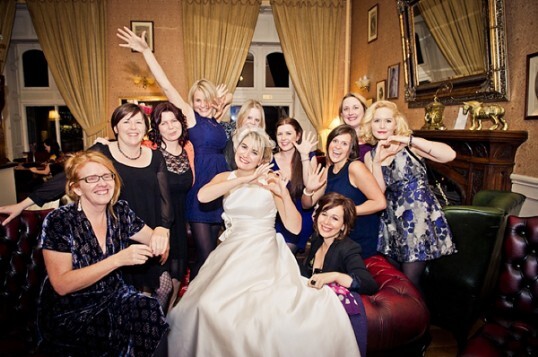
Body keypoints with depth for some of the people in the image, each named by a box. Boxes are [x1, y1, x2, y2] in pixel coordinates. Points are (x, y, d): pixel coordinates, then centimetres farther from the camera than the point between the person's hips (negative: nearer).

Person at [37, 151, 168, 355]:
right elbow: (61, 285, -19)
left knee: (152, 311, -23)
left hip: (113, 297, 4)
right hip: (69, 314, -4)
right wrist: (118, 260, -28)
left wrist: (159, 239, -19)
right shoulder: (58, 222, -15)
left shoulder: (120, 211, -3)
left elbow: (154, 238, 6)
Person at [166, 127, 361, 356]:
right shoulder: (224, 178, 8)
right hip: (232, 251, 3)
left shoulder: (271, 181, -1)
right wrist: (245, 179, -19)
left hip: (263, 253, -3)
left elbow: (294, 227, -5)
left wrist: (284, 193, -20)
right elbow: (202, 196, -17)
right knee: (211, 304, -15)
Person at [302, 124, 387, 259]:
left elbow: (380, 202, -23)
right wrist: (308, 189, -15)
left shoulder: (355, 167, -18)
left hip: (361, 243, -6)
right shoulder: (327, 171, 3)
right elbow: (307, 204, 6)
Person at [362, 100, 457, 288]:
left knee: (409, 280, 1)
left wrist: (409, 140, -24)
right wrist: (377, 161, -16)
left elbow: (450, 155, -22)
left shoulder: (408, 146, -6)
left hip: (420, 215, -4)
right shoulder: (370, 156, 5)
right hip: (394, 221, 4)